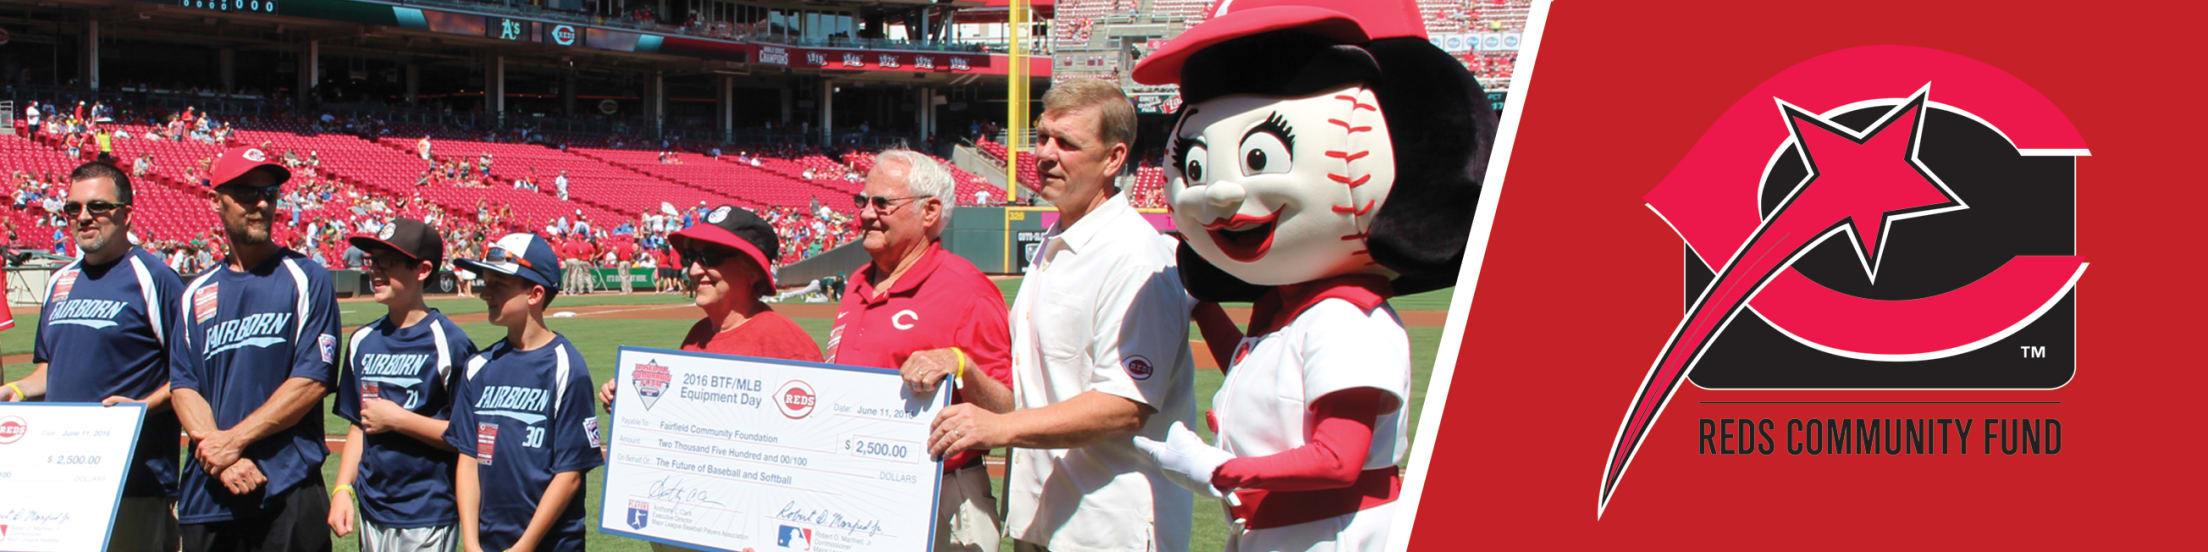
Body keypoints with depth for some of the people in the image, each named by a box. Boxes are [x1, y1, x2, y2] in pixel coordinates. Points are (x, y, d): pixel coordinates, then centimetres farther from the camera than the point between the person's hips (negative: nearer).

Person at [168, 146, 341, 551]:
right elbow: (182, 387, 6)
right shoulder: (196, 294, 14)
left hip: (288, 494, -4)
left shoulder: (306, 279, 2)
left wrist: (234, 440, -11)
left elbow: (312, 381, -7)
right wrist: (223, 459, -11)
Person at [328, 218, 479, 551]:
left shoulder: (448, 342, -11)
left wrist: (398, 419, -15)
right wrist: (343, 489, 5)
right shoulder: (363, 342, 9)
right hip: (372, 512, 6)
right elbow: (358, 425, 15)